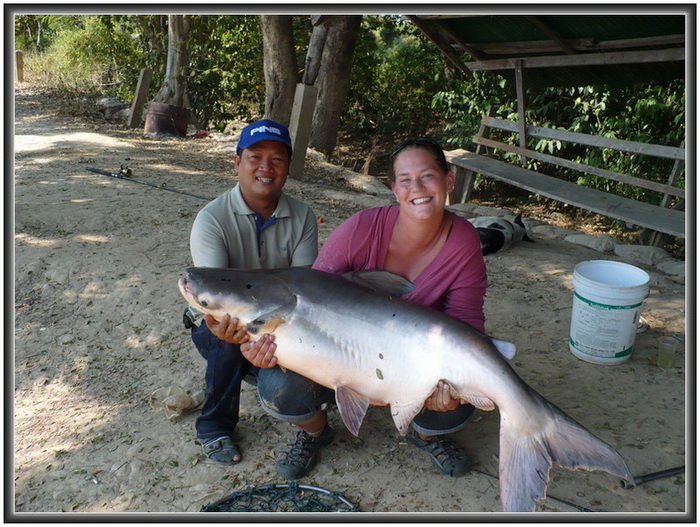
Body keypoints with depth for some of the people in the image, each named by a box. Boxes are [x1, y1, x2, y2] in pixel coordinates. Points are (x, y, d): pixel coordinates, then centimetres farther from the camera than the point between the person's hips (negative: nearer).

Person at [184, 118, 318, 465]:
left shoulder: (302, 217, -9)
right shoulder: (212, 219, -18)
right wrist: (226, 327, -53)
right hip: (221, 323, -2)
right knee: (232, 344, -34)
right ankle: (214, 427, -7)